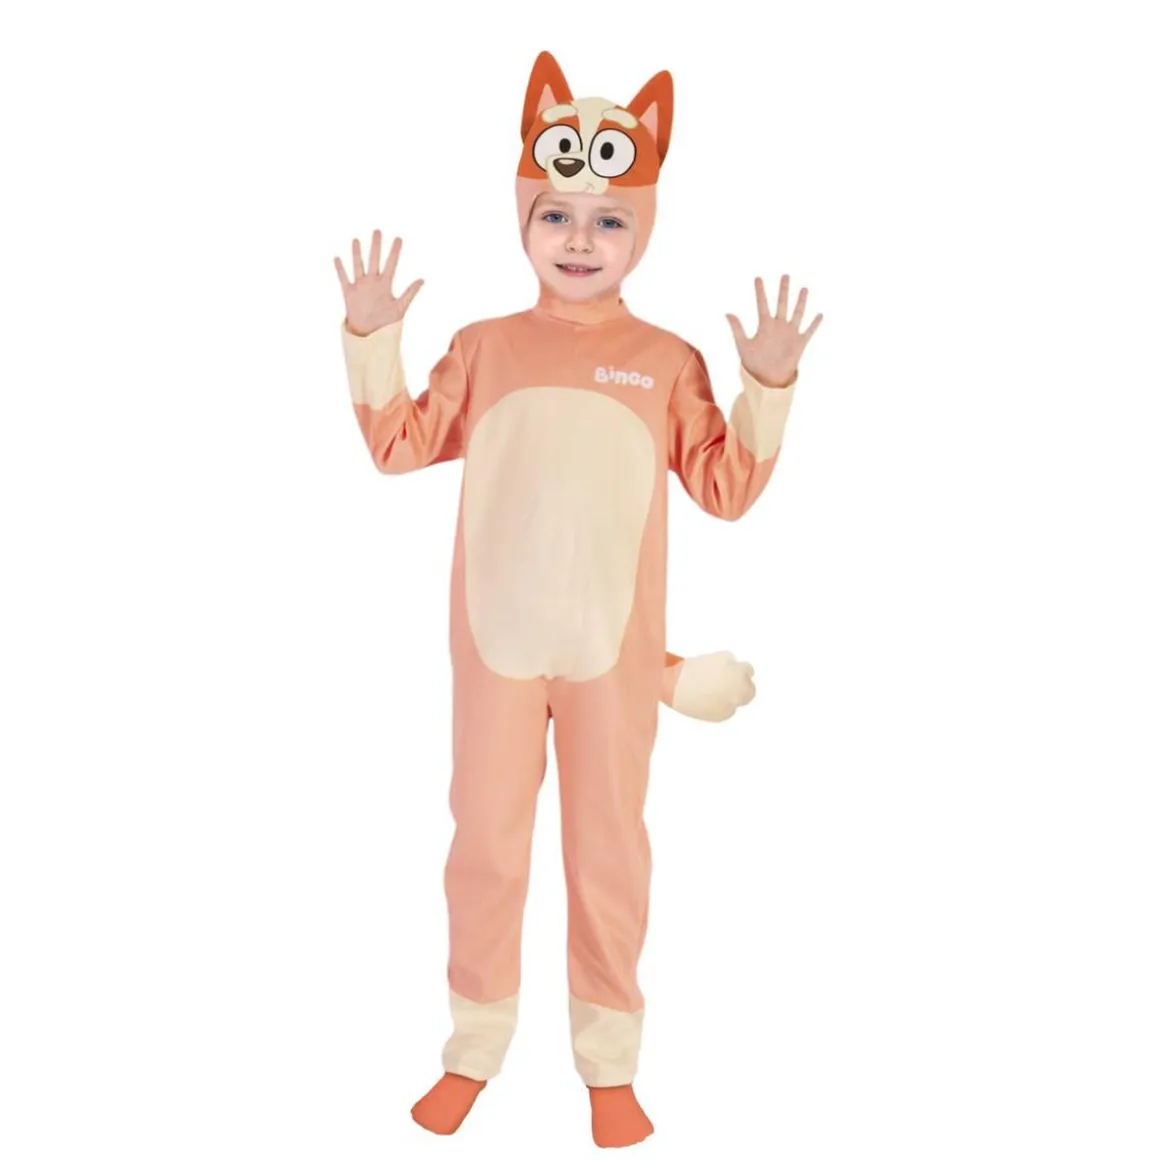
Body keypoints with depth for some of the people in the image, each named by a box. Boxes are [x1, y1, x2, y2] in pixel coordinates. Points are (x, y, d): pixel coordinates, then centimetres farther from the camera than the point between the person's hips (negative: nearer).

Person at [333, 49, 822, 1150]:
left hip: (614, 649, -1)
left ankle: (610, 1063, 28)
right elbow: (400, 443, 4)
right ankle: (474, 1047, 31)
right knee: (483, 846, 12)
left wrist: (767, 385, -11)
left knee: (609, 854, 11)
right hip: (495, 642, 1)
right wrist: (372, 340, -4)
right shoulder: (483, 347, 3)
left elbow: (726, 487, -2)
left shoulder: (667, 361, -1)